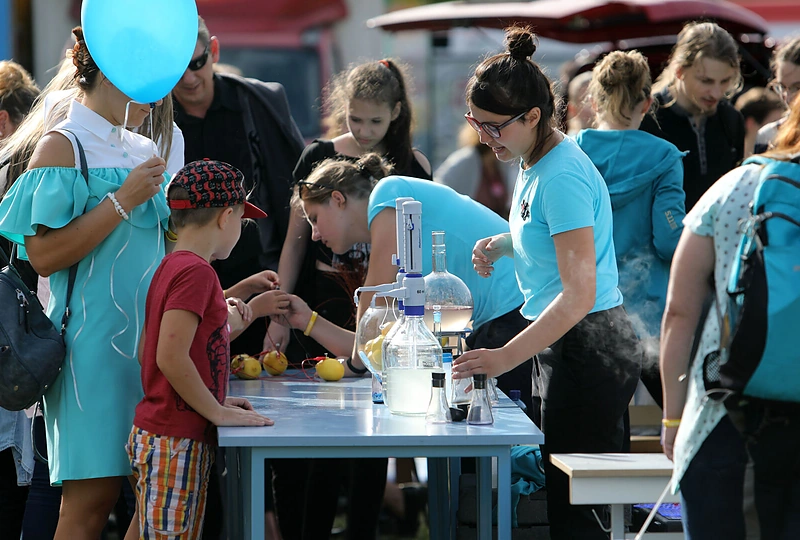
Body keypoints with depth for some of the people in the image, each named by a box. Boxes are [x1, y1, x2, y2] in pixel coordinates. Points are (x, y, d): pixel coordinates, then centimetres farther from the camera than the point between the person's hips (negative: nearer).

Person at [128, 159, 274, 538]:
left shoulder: (171, 267, 14)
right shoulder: (195, 271, -15)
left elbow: (146, 354, 16)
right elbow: (171, 357, -22)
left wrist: (226, 328, 15)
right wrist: (218, 411, -14)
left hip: (155, 433, 9)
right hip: (176, 441, -9)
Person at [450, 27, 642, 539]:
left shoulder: (562, 177, -22)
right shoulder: (535, 160, 9)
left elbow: (579, 294, -28)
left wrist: (507, 356, -34)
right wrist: (502, 244, 9)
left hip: (588, 351, -11)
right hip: (563, 346, 11)